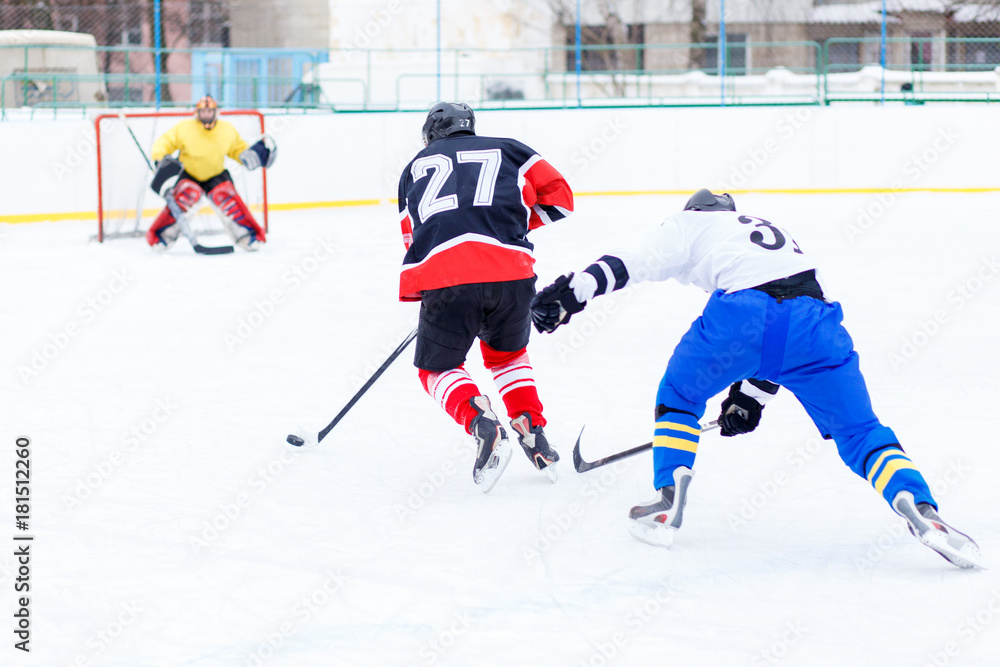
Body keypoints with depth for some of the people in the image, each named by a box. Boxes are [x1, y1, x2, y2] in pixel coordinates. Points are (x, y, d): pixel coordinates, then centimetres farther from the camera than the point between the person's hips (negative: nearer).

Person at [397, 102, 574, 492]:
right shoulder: (508, 150, 25)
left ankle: (481, 422, -11)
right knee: (508, 355, 30)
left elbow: (413, 238, 27)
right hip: (511, 271, 2)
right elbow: (558, 198, 19)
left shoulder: (415, 167, 28)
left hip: (444, 276, -1)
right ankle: (531, 426, 13)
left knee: (437, 368, 16)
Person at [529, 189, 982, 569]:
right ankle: (918, 507, -11)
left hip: (741, 310, -4)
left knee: (678, 399, 24)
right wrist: (753, 395, 50)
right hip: (813, 320, 4)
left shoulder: (690, 224, 29)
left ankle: (668, 503, 16)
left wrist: (570, 294, 11)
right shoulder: (777, 235, 44)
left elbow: (634, 262, 12)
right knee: (858, 433, 12)